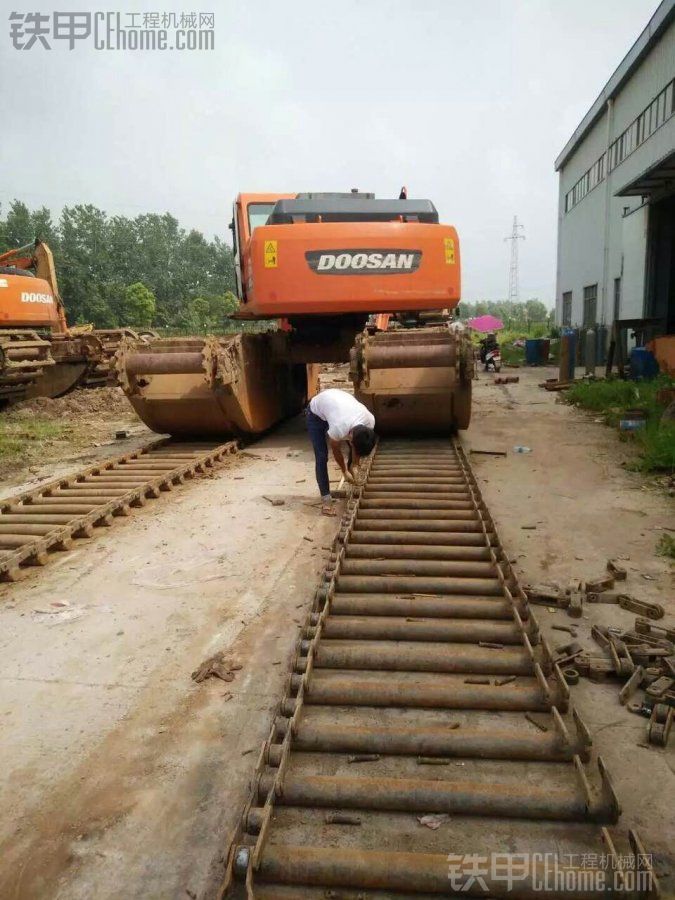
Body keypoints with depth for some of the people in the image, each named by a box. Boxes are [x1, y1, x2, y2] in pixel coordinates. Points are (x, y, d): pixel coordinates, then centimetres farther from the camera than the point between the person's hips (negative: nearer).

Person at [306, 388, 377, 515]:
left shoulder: (370, 421, -29)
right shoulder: (338, 428, -43)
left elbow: (358, 446, -8)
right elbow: (336, 450, -19)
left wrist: (352, 467, -1)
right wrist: (345, 471, -5)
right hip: (316, 412, -5)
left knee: (355, 449, 1)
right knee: (321, 457, -12)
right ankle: (326, 499, -6)